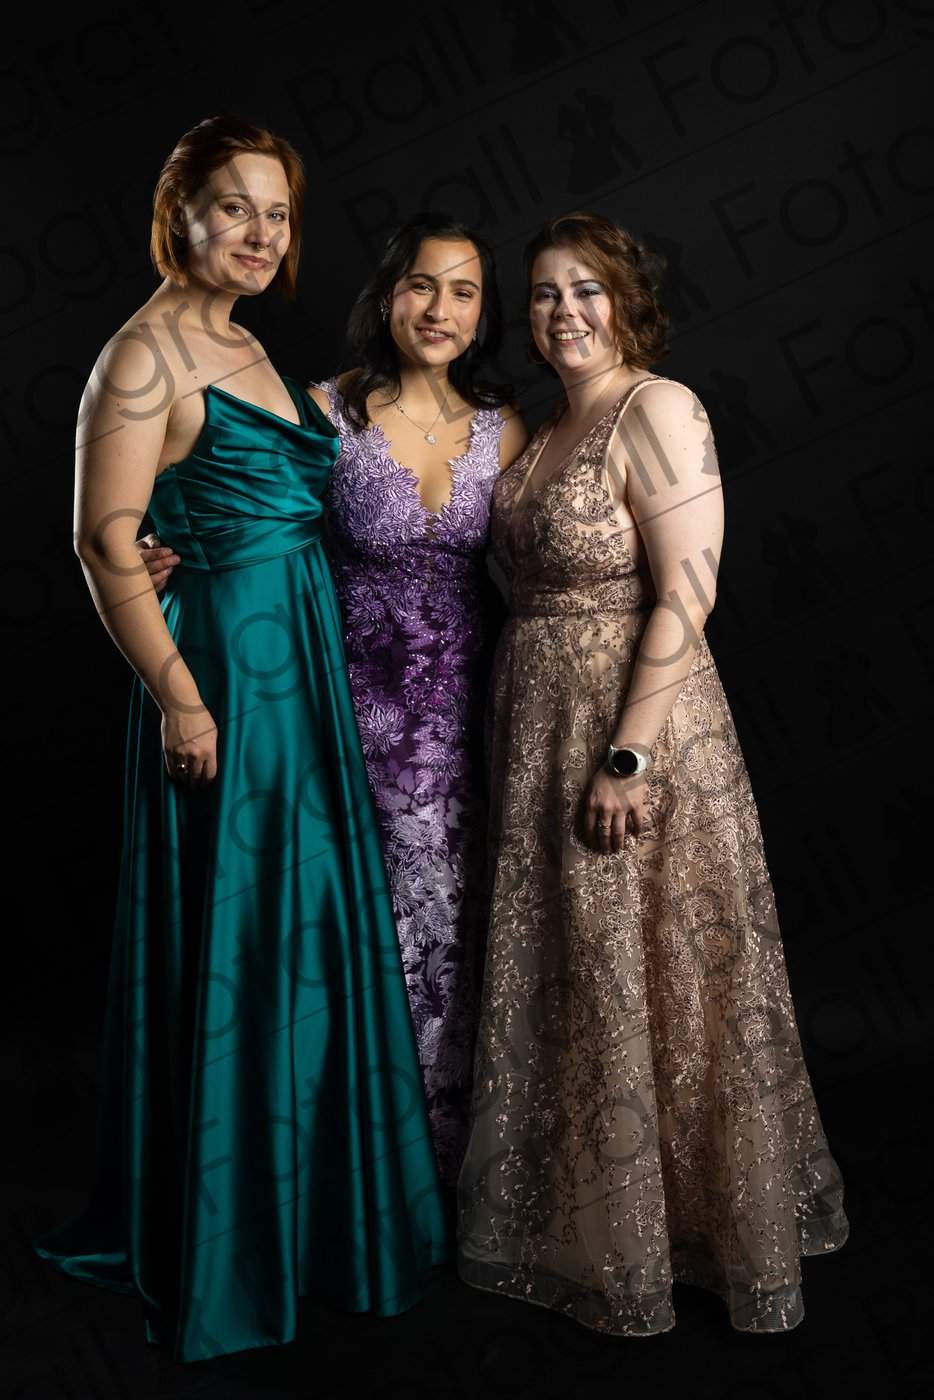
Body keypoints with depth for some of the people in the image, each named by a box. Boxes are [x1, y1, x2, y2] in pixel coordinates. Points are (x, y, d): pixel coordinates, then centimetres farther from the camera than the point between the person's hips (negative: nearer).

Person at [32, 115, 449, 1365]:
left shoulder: (249, 351, 17)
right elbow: (107, 543, -15)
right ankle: (213, 1252, 17)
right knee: (225, 943, -1)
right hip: (225, 667, -9)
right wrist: (178, 692, -21)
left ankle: (311, 1207, 33)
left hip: (305, 664, 9)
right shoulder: (146, 354, -9)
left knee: (312, 927, 15)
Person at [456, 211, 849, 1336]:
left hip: (637, 724, -8)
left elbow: (685, 593, -17)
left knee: (649, 984, 2)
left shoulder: (658, 409, -10)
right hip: (538, 728, 8)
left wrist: (628, 757, -22)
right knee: (565, 983, 15)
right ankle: (585, 1229, 33)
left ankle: (683, 1238, 22)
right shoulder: (544, 430, 15)